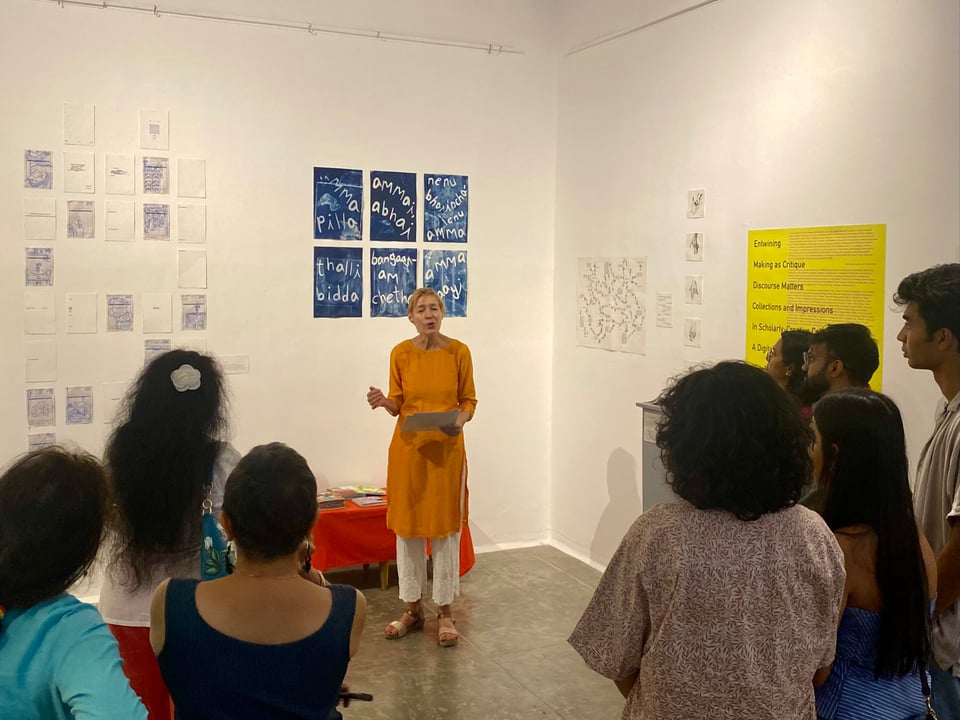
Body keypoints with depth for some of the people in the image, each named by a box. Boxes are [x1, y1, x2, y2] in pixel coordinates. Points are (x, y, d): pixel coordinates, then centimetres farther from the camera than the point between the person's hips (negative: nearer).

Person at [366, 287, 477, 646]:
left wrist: (460, 420, -18)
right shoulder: (400, 353, -1)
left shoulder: (459, 351, -4)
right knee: (407, 527, 7)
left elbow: (469, 401, 2)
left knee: (445, 529, 4)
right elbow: (398, 405, 5)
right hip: (408, 448, 2)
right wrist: (383, 402, -17)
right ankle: (412, 609, 22)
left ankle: (444, 612, 17)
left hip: (447, 449, -1)